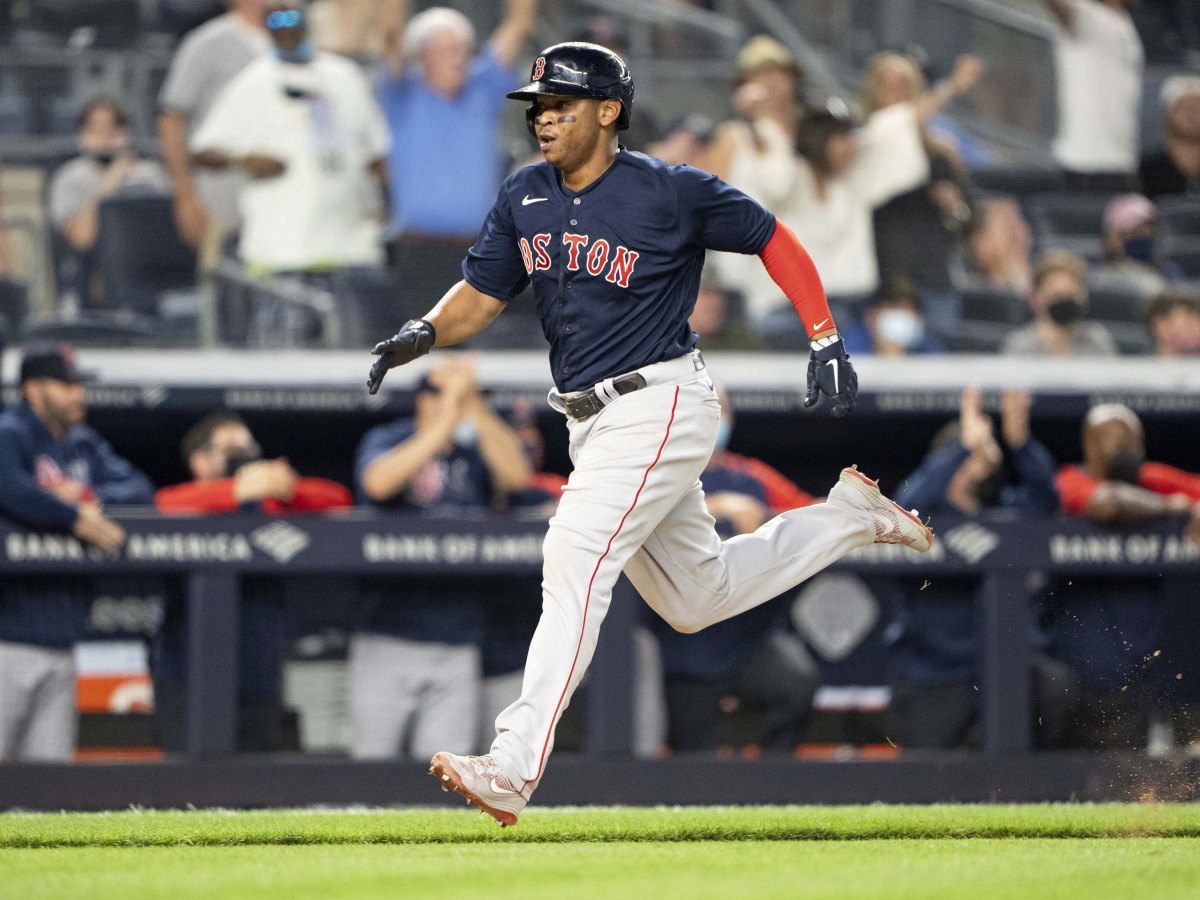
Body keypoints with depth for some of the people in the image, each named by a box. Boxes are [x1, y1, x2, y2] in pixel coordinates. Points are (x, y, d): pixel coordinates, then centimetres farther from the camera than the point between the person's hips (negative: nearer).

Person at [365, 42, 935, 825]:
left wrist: (827, 342, -6)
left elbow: (774, 239, -2)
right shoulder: (524, 200, 6)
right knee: (695, 599, 19)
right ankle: (851, 516, 38)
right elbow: (480, 294, 5)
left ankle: (515, 768, -31)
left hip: (661, 404, -8)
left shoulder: (672, 194, -12)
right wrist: (425, 334, -16)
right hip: (593, 426, 8)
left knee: (576, 558, -24)